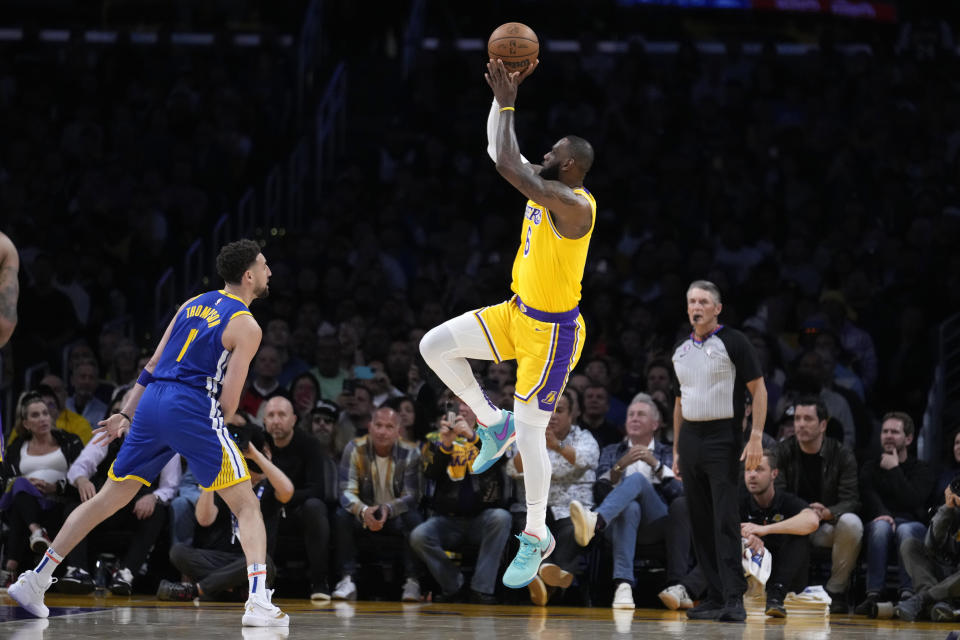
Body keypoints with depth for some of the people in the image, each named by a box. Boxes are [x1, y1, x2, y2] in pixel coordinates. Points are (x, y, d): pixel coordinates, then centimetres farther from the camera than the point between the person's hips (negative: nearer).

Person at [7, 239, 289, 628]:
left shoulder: (193, 304, 20)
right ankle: (258, 604, -15)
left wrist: (126, 414, 23)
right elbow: (228, 399, -6)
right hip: (193, 408, -6)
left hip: (151, 404, 6)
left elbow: (153, 366, 19)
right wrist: (216, 431, 12)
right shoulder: (247, 326, 0)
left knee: (107, 500, 16)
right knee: (247, 506, 1)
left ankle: (33, 581, 16)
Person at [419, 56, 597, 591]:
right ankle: (493, 422, 16)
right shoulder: (545, 186, 2)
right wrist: (508, 91, -2)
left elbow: (507, 165, -35)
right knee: (435, 346, 0)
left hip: (552, 331, -9)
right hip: (518, 312, 9)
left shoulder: (575, 204, -26)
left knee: (531, 431, -5)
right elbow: (500, 152, 10)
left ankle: (537, 537, 9)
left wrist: (508, 102, -27)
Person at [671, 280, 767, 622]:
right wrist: (676, 449, 18)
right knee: (700, 522, 4)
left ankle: (734, 599, -15)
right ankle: (715, 597, 8)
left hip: (722, 437, -6)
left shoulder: (733, 342, -5)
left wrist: (756, 437, -15)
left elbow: (758, 390, -6)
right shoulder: (681, 350, 14)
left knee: (725, 520, -13)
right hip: (690, 437, 6)